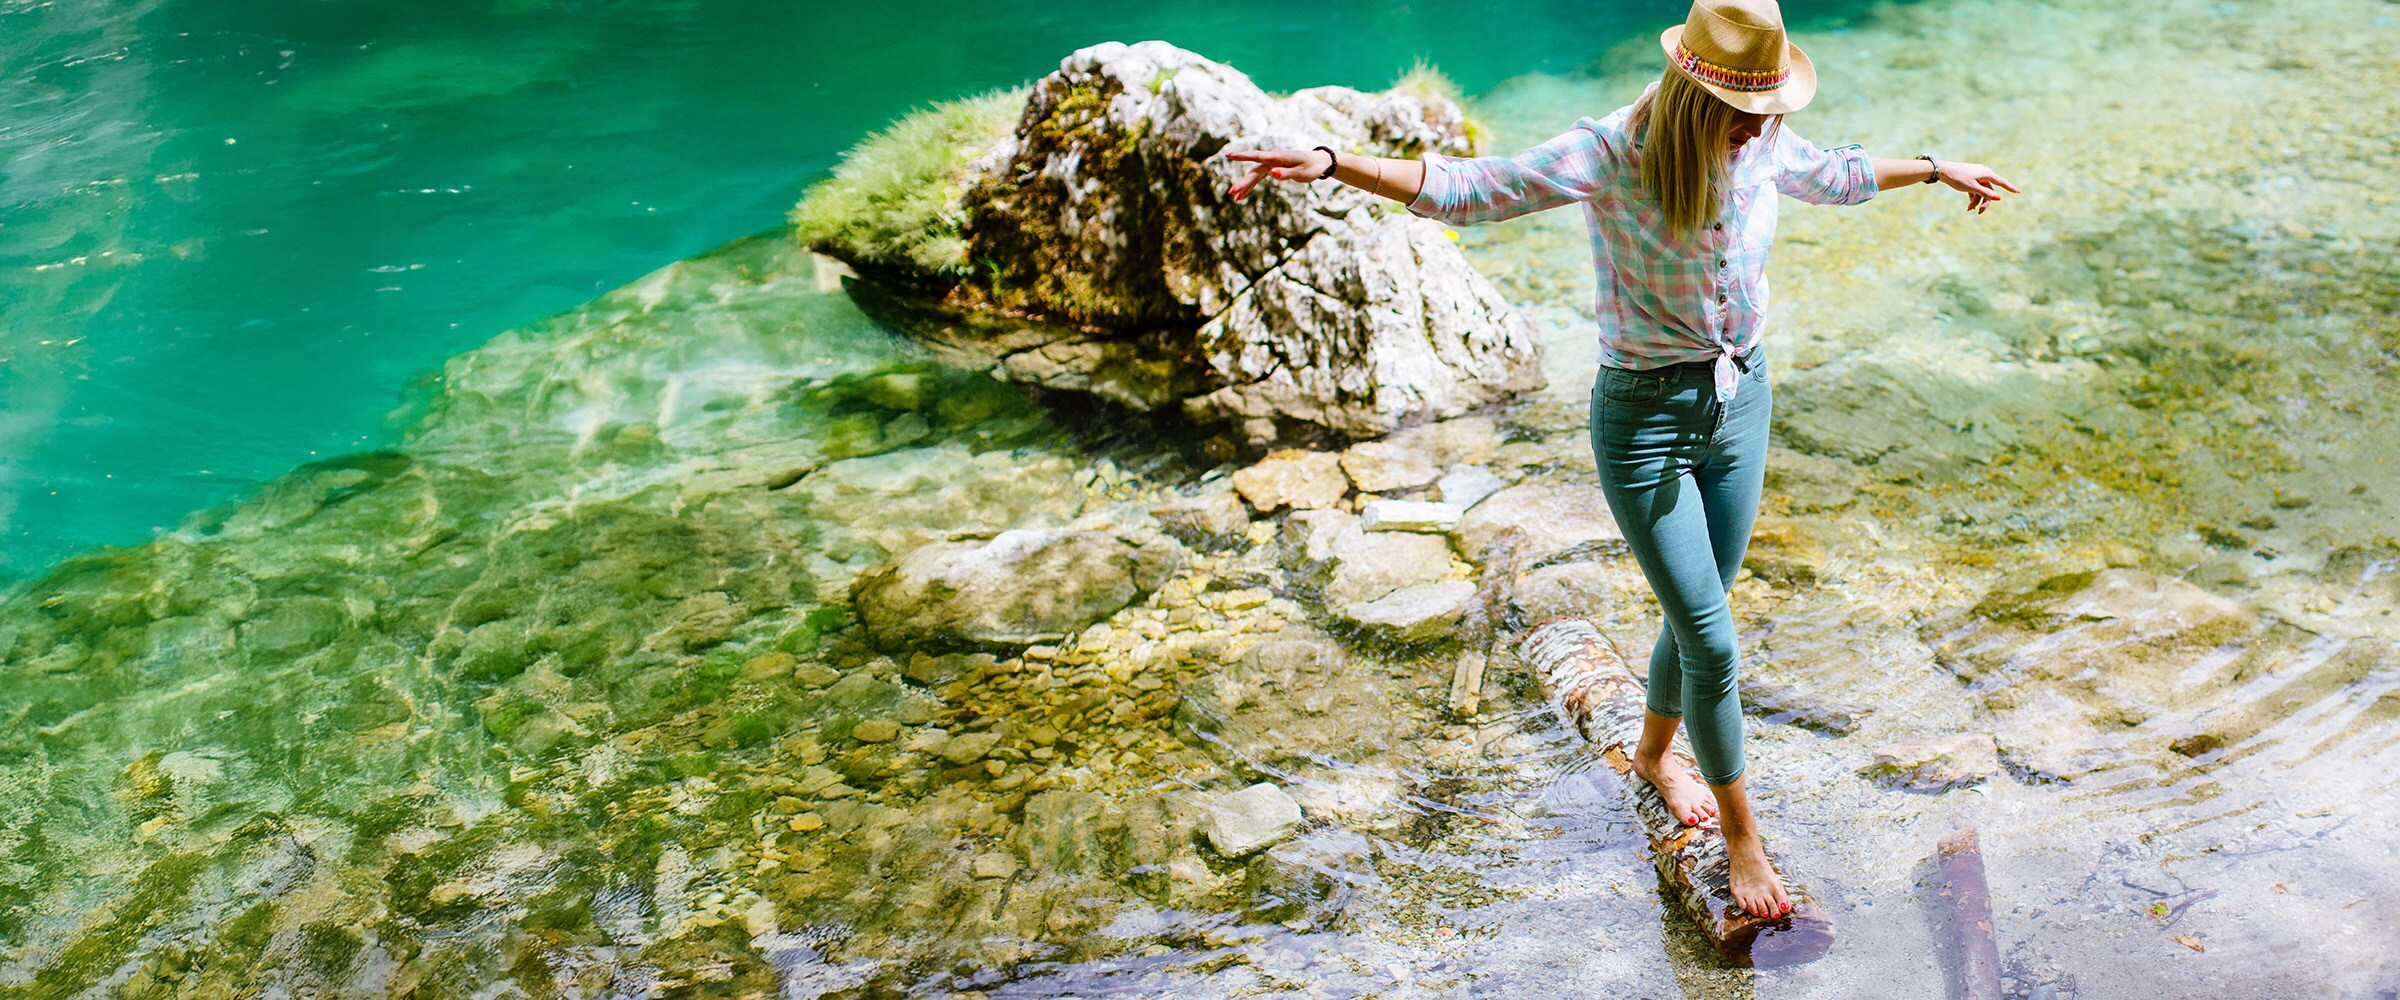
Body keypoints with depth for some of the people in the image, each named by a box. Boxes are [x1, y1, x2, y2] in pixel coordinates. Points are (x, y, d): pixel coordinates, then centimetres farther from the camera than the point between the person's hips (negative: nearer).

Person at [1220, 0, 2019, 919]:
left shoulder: (1762, 145, -5)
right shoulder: (1614, 153, -22)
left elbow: (1836, 176, 18)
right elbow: (1468, 187, -26)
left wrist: (1939, 170, 31)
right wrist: (1330, 164, -38)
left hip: (1740, 402, 6)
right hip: (1645, 419, -6)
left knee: (1696, 615, 20)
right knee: (1712, 642, -2)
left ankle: (1652, 755, 48)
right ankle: (1742, 837, 18)